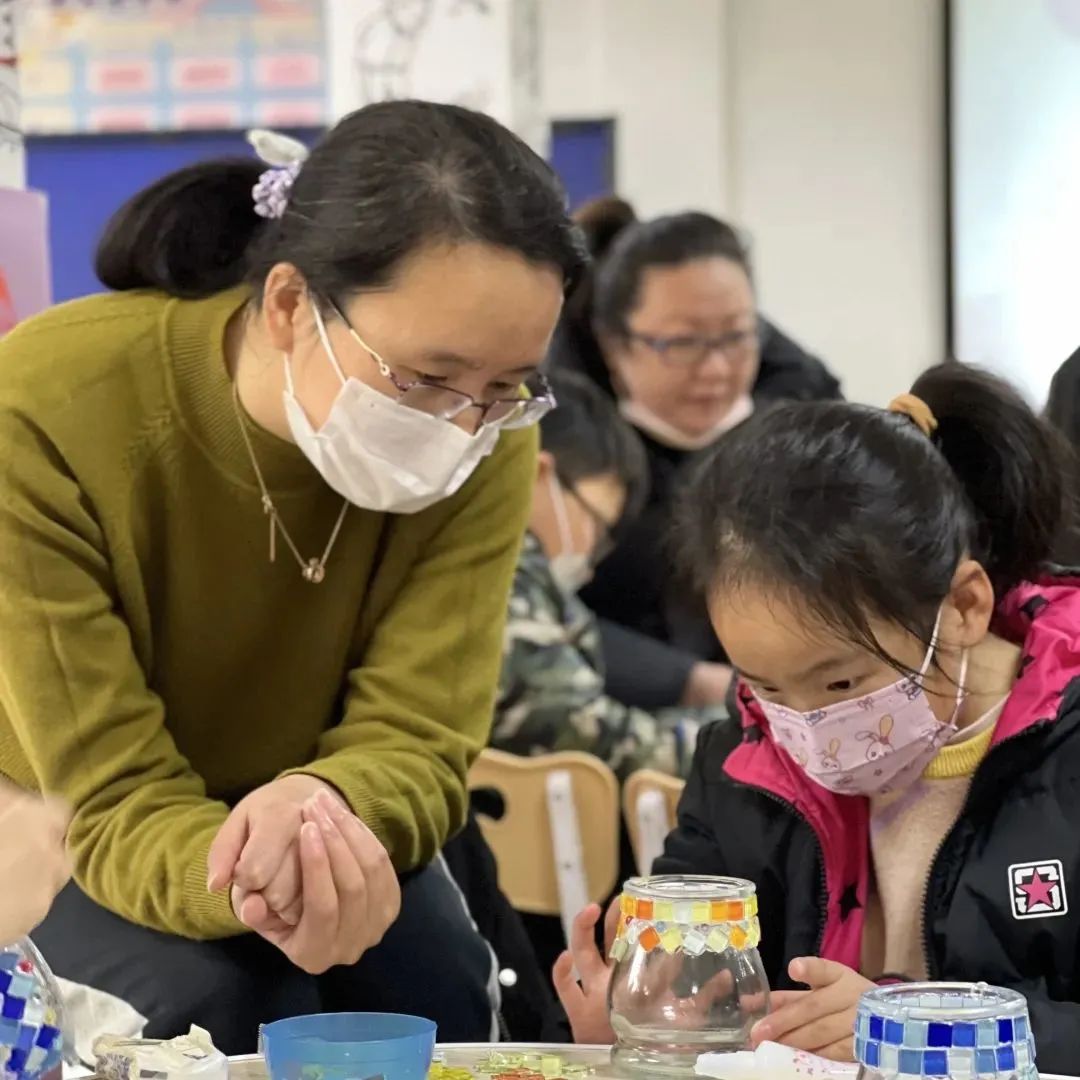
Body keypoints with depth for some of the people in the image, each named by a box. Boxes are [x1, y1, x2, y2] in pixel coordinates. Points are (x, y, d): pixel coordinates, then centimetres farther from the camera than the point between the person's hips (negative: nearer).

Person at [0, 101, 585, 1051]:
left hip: (327, 835, 2)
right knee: (207, 1003, -30)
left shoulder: (486, 439, -22)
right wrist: (244, 883, -54)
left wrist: (319, 807, -50)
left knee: (433, 999, -26)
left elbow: (419, 743, -24)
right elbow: (118, 804, -30)